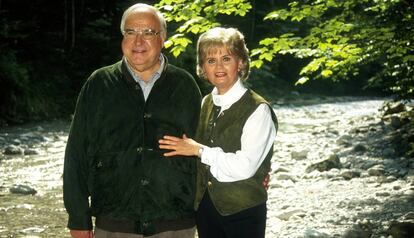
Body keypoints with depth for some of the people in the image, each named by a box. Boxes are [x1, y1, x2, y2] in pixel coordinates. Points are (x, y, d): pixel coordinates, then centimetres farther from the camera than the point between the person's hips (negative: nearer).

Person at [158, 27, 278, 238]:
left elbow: (245, 166, -20)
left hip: (243, 212, -5)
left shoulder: (257, 110, -13)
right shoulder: (205, 104, 6)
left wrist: (199, 150, -14)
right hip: (205, 207, 5)